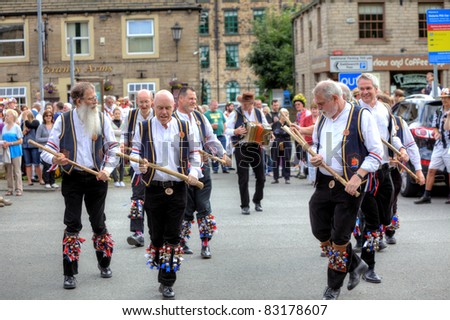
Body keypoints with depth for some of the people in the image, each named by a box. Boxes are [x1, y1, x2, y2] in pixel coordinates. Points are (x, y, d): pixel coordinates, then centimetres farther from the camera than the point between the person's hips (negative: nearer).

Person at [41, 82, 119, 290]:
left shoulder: (102, 119, 1)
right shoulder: (63, 120, -4)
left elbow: (113, 148, 5)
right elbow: (48, 150, -4)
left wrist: (107, 169, -10)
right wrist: (54, 159, -27)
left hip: (96, 178, 2)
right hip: (72, 179, -1)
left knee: (98, 223, 13)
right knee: (72, 225, -1)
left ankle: (104, 264, 32)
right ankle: (69, 273, 6)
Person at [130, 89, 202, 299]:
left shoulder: (184, 128, 7)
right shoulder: (143, 128, 4)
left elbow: (194, 154, 13)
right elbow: (135, 153, 7)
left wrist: (194, 172, -5)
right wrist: (140, 165, -16)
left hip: (177, 190, 0)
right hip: (153, 189, 0)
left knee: (172, 236, -2)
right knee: (156, 235, 6)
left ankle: (167, 283, 3)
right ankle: (163, 273, 24)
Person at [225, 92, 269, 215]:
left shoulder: (259, 113, 7)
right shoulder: (235, 114, -4)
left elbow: (266, 127, 16)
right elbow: (227, 130, -6)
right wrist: (236, 131, -26)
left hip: (256, 147, 4)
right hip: (241, 148, -4)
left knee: (261, 177, 8)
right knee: (243, 179, -1)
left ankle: (257, 201, 28)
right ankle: (244, 205, 7)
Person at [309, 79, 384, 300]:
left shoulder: (361, 117, -8)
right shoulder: (322, 120, 12)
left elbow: (376, 152, -10)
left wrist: (358, 176, -21)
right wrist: (314, 158, 3)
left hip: (350, 186, -7)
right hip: (324, 183, 7)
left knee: (339, 238, 0)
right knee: (321, 233, 7)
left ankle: (333, 288, 16)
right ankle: (355, 265, 29)